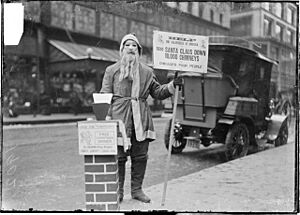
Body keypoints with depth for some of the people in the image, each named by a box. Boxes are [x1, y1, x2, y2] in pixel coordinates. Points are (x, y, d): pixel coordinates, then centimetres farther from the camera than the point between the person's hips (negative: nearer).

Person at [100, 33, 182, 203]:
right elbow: (105, 95, 3)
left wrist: (172, 85, 1)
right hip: (119, 118, -2)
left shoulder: (147, 71, 15)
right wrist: (106, 117, -9)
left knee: (140, 156, 7)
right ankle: (118, 191, 15)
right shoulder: (112, 70, 8)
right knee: (119, 156, 1)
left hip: (141, 118, 3)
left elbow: (157, 92, 16)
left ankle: (137, 190, 21)